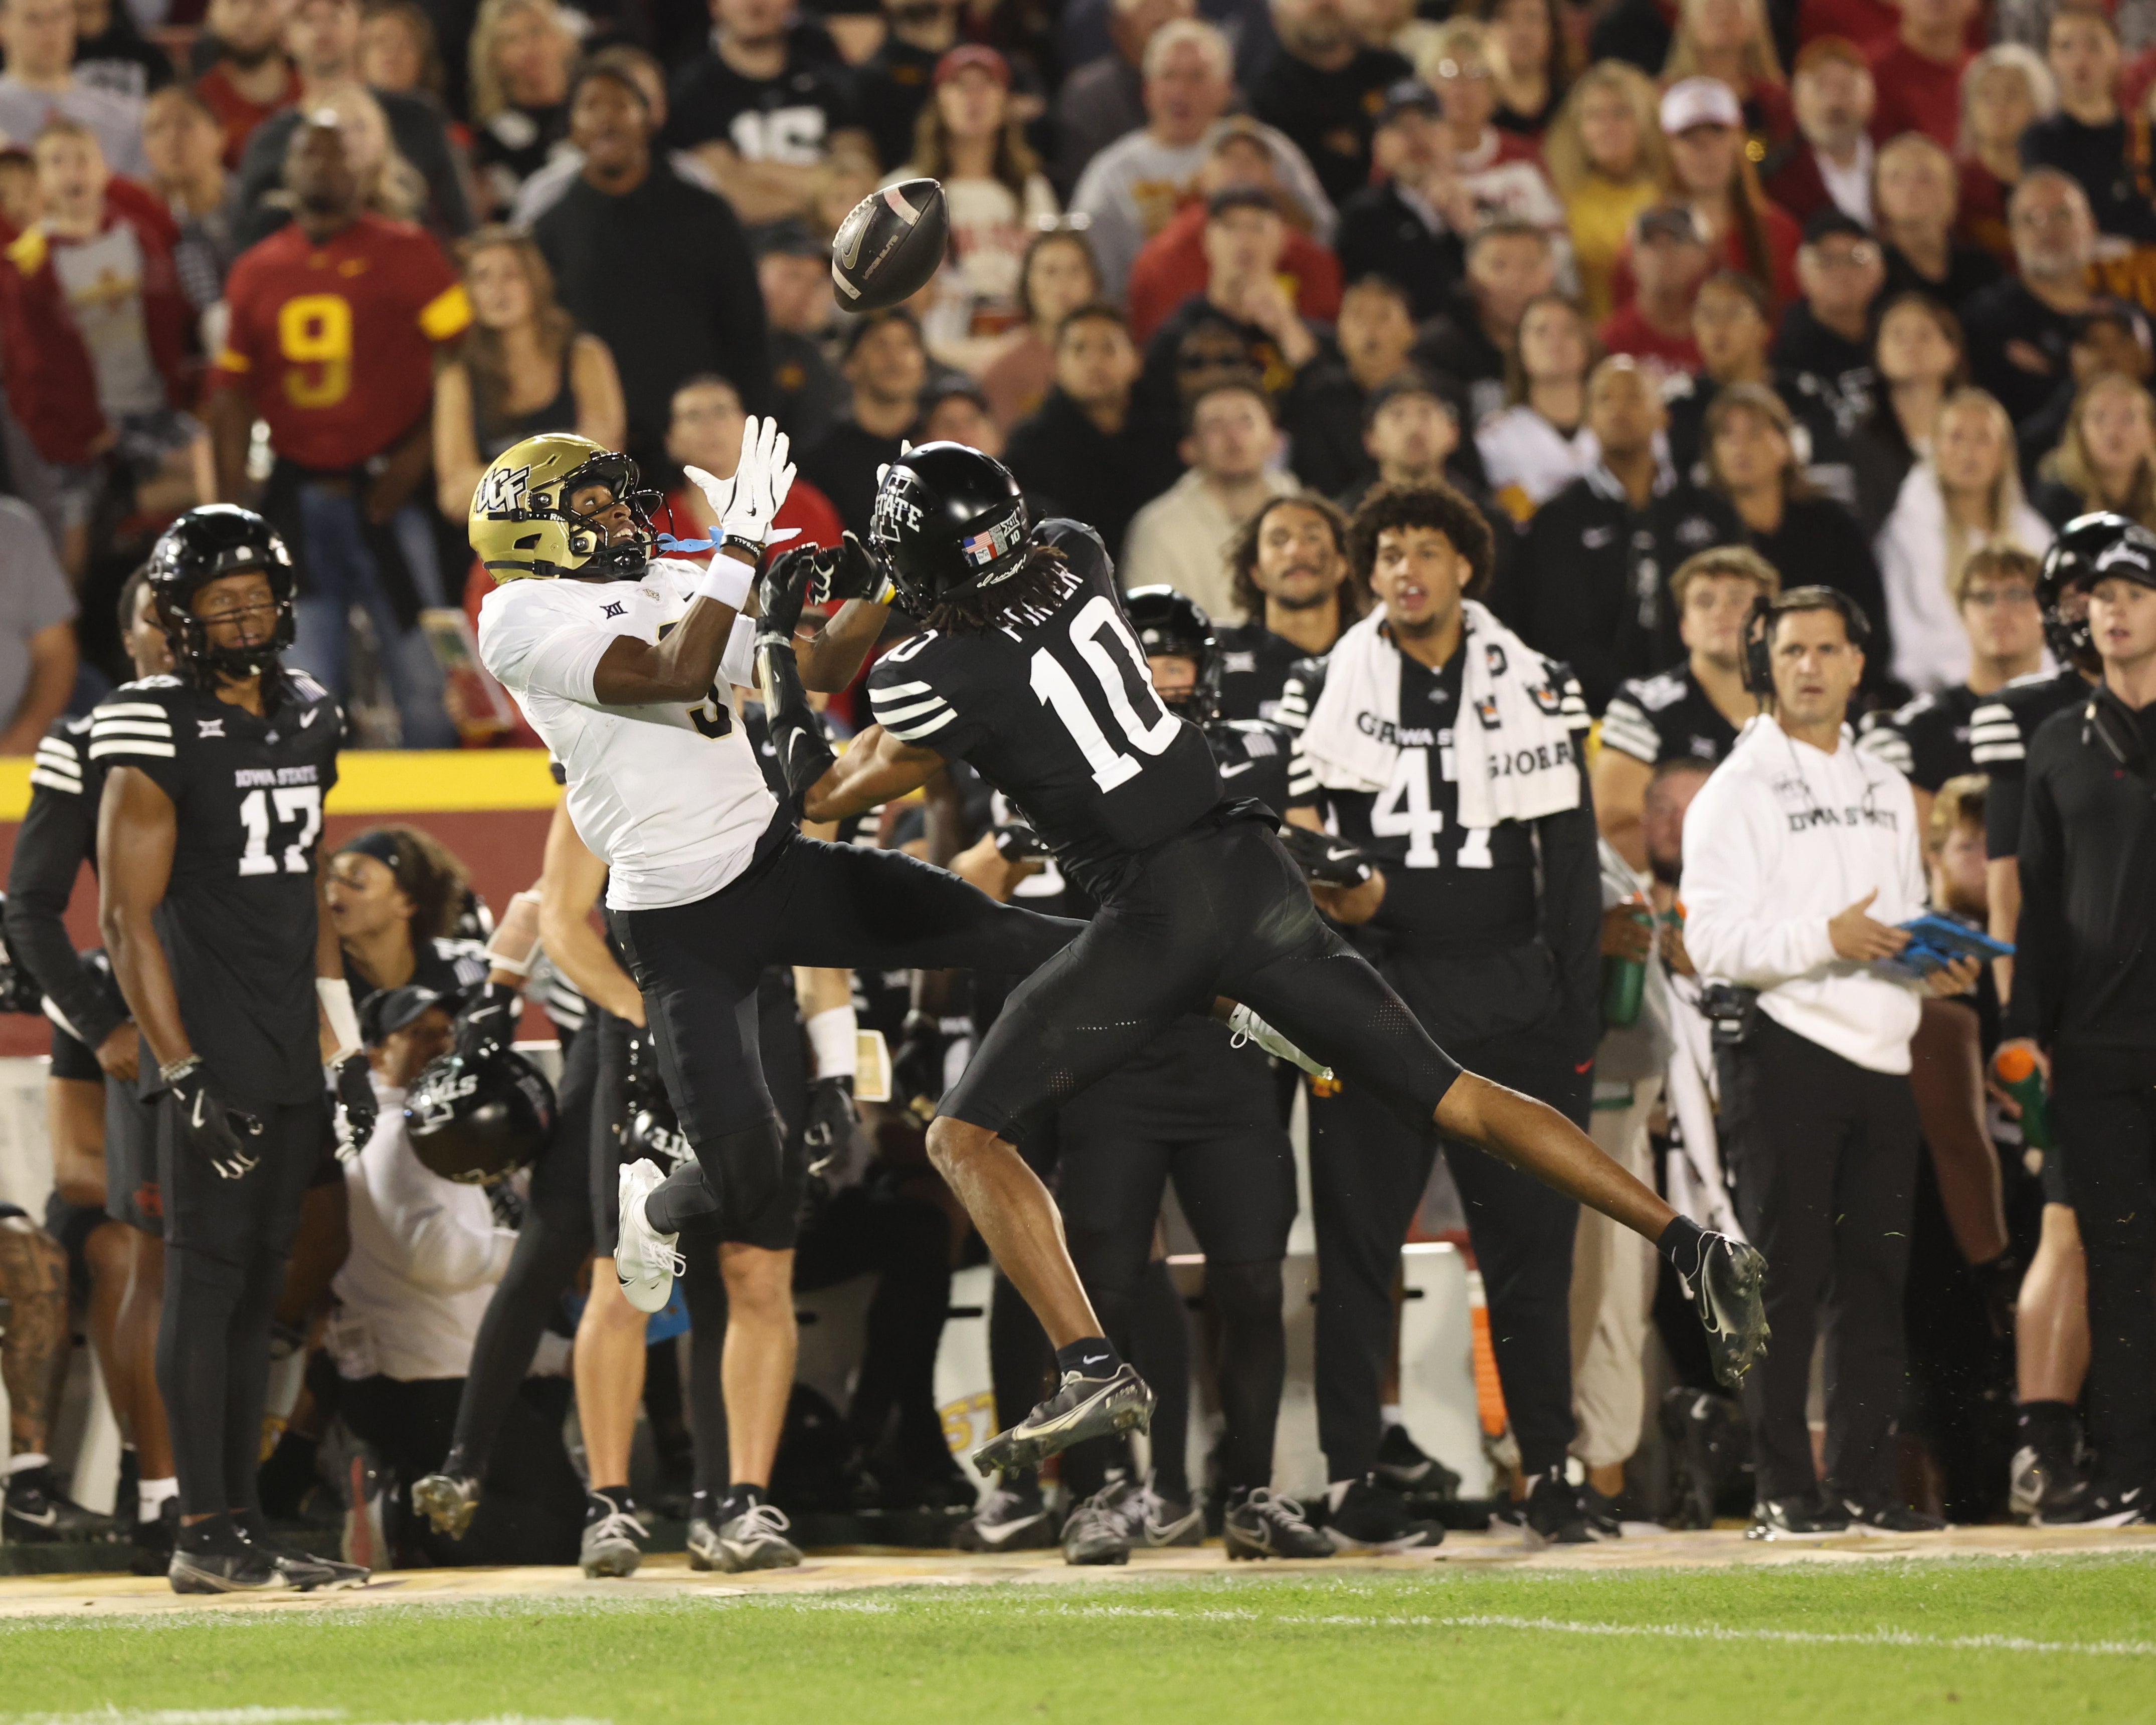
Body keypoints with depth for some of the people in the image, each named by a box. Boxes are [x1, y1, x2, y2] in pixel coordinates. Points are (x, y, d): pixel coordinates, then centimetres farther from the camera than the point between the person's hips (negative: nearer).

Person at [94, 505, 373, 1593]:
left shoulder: (306, 722, 13)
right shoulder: (160, 738, -10)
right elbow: (127, 921, -11)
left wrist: (346, 1052, 17)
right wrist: (185, 1076, -16)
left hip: (291, 1064, 7)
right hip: (212, 1066, -7)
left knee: (258, 1295, 8)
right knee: (207, 1283, -6)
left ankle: (243, 1527, 12)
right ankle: (205, 1537, -5)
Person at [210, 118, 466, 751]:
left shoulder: (405, 252, 1)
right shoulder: (258, 270, 13)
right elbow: (233, 390, 14)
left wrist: (416, 455, -11)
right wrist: (229, 502, 6)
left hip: (383, 489, -4)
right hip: (297, 499, 4)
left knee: (423, 673, -6)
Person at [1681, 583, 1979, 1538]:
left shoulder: (1886, 790, 20)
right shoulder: (1737, 790, -2)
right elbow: (1712, 941, -11)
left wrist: (1935, 966, 5)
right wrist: (1826, 940, -21)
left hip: (1881, 1058, 6)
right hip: (1785, 1053, -6)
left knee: (1876, 1279, 6)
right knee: (1786, 1279, -6)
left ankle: (1862, 1483, 10)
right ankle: (1783, 1489, -5)